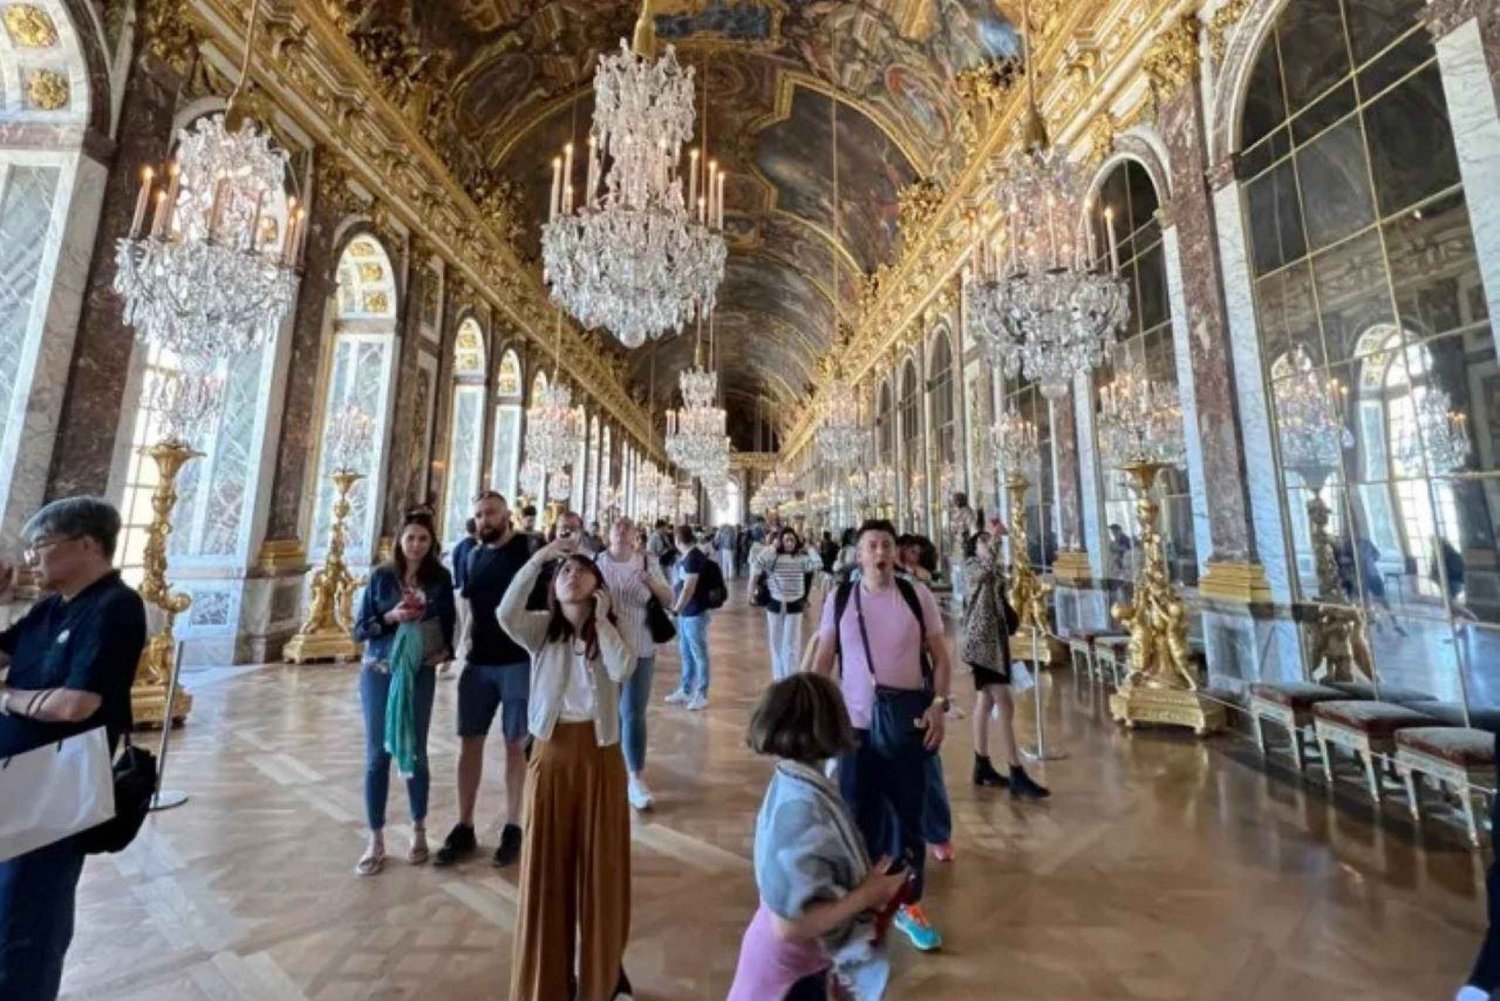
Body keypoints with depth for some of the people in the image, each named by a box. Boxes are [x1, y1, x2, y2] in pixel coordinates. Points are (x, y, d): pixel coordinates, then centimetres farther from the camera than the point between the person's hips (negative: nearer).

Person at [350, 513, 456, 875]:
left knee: (415, 752, 8)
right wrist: (391, 617, -18)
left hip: (420, 674, 0)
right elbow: (359, 629, -1)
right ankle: (375, 841, 21)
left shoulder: (440, 579, -1)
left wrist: (444, 650, -10)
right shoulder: (381, 576, -1)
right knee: (377, 754, 6)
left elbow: (449, 622, 6)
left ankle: (418, 832, 26)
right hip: (378, 672, 0)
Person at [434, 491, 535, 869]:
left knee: (515, 744, 7)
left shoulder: (529, 548, -8)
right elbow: (467, 604, 18)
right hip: (478, 662, 5)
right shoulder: (474, 556, 10)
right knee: (469, 742, 11)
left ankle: (512, 828, 22)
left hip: (519, 661, -5)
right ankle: (464, 828, 27)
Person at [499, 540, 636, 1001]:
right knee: (548, 863, 12)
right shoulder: (541, 628, -1)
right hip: (552, 751, 0)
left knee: (601, 862, 13)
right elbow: (506, 614, -23)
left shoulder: (610, 631, 0)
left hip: (600, 751, 1)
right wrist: (538, 558, -25)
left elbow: (622, 670, -20)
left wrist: (602, 621, -14)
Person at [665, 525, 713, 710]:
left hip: (695, 613, -10)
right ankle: (685, 691, 30)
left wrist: (676, 609, -14)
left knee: (699, 654, 2)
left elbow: (689, 587, -22)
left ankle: (701, 695, 12)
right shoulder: (686, 557, 10)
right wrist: (677, 607, 17)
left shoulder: (694, 557, -19)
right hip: (685, 613, 10)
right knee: (686, 653, 18)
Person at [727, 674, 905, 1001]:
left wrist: (864, 882, -2)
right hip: (790, 966, -8)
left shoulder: (792, 782, -7)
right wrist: (868, 893, -24)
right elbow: (790, 923, -33)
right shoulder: (803, 807, -35)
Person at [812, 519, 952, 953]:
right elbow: (823, 659, 3)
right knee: (857, 815, 13)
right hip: (856, 719, 0)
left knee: (908, 813, 14)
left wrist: (938, 704, -8)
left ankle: (909, 904, 35)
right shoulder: (839, 599, -2)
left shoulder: (918, 595, -4)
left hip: (907, 717, 0)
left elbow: (939, 656, 2)